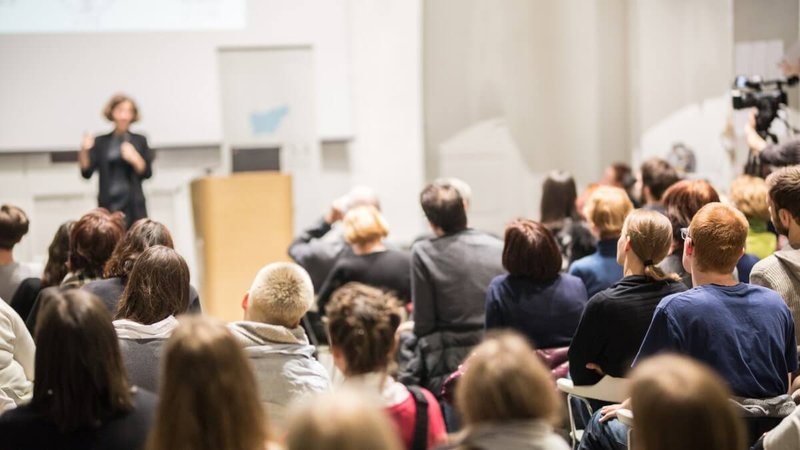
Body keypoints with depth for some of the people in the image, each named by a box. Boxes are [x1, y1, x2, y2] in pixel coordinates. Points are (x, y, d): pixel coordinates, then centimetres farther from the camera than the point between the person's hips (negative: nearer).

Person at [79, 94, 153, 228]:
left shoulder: (139, 141, 9)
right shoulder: (101, 142, 10)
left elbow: (147, 173, 4)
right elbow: (86, 173, 3)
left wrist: (134, 158, -13)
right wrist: (84, 151, -12)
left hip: (133, 205, 0)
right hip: (108, 205, 0)